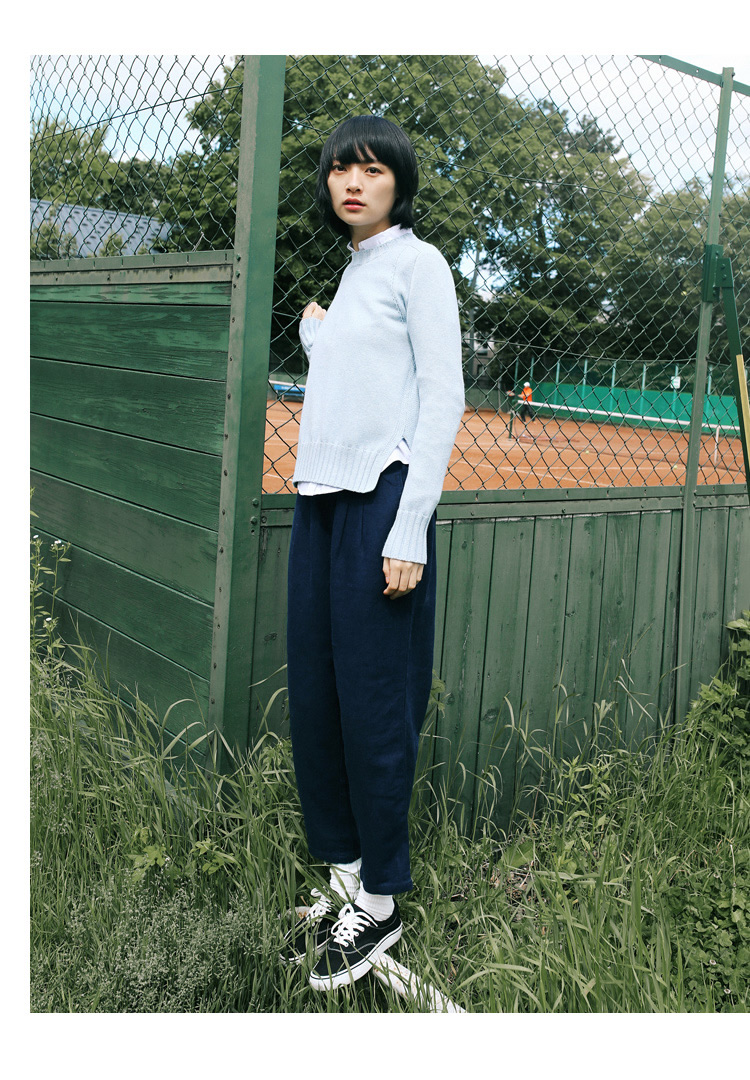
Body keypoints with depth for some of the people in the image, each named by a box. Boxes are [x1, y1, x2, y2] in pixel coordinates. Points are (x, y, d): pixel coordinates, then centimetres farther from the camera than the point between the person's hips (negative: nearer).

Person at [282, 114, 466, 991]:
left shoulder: (417, 263, 0)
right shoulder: (347, 271, 22)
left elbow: (443, 400, -10)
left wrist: (409, 533, -16)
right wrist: (312, 330, 18)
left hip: (380, 499, -7)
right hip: (318, 498, 8)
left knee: (372, 703, -2)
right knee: (312, 696, 8)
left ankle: (380, 901, 14)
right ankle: (342, 876, 23)